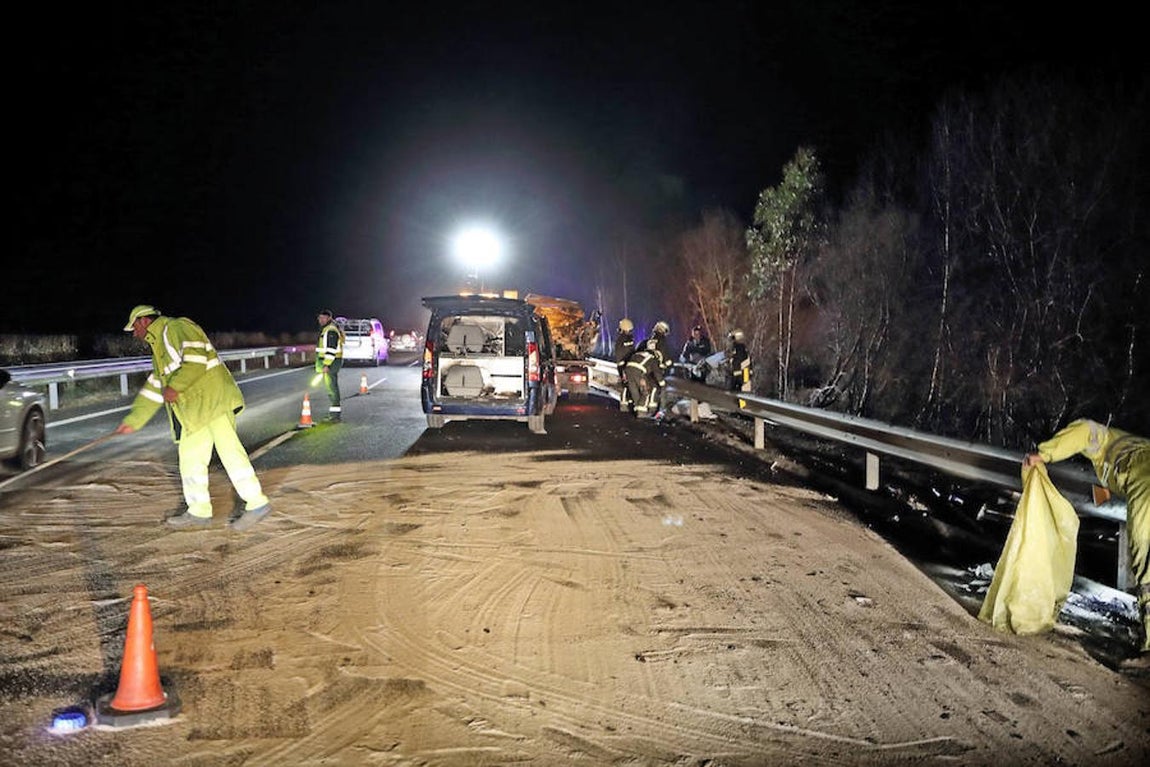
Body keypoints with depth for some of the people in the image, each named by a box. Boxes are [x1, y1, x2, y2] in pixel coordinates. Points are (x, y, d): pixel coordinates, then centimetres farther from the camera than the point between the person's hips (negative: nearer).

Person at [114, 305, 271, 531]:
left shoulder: (176, 327, -3)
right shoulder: (158, 347, 28)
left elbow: (196, 358, -20)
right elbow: (153, 389, 31)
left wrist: (175, 386, -19)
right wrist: (132, 421, 29)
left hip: (213, 398, -10)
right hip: (193, 410, 10)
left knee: (228, 448, -13)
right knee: (190, 457, 9)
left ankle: (256, 503, -13)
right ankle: (199, 512, 15)